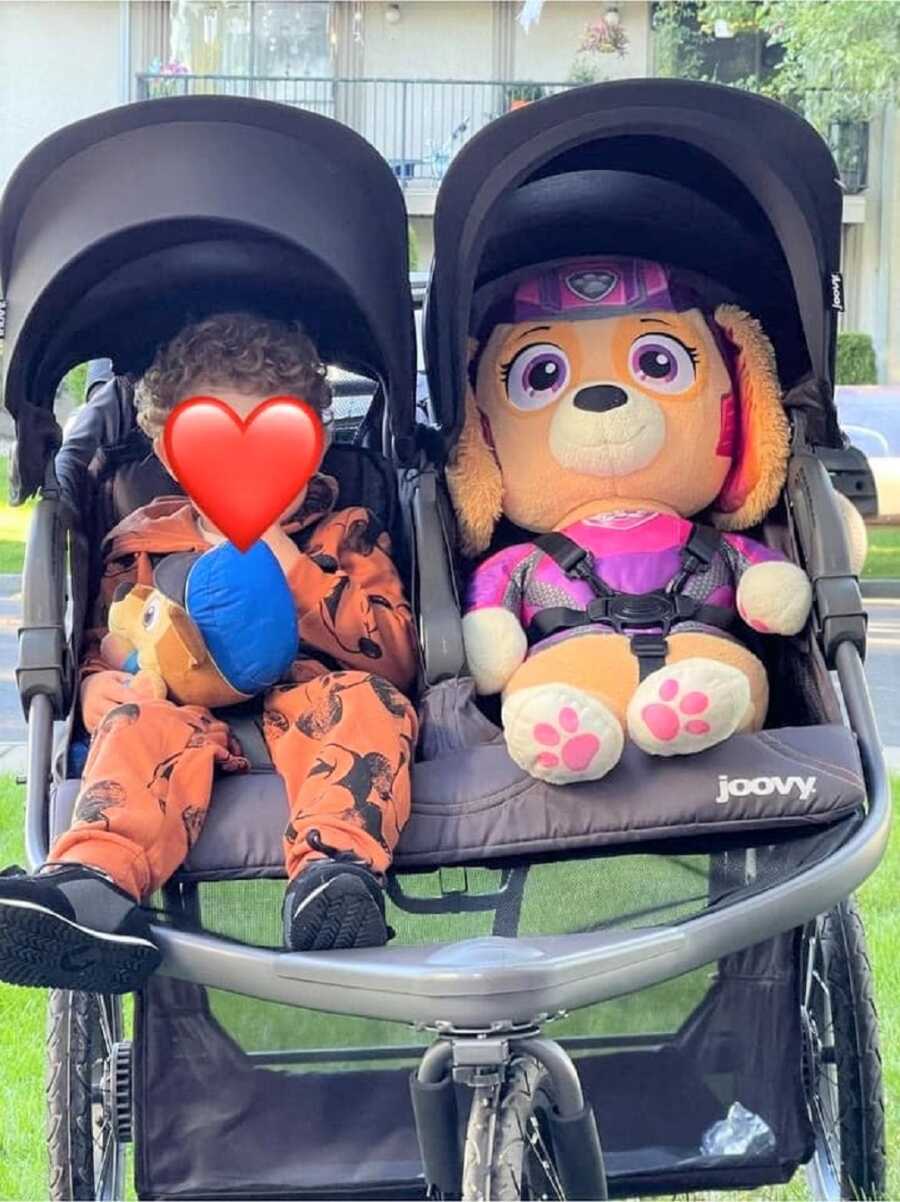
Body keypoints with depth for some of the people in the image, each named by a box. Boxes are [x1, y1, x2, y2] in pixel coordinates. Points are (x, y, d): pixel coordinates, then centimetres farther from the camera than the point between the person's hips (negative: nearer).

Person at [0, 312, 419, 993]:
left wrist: (289, 567, 0)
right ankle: (95, 887, -60)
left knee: (368, 703, -33)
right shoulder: (144, 548, 26)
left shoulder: (346, 536, 23)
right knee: (143, 721, -33)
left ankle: (335, 870, -60)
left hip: (306, 711, 0)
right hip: (192, 715, 1)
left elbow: (396, 657, 9)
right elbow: (97, 667, 23)